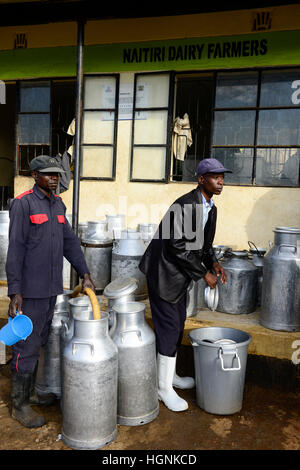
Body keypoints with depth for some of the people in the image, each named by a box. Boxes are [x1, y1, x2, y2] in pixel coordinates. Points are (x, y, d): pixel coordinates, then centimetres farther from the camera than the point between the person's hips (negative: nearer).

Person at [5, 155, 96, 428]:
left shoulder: (58, 204, 11)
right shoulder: (23, 204, -11)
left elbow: (70, 241, 12)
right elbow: (15, 249, -15)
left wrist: (85, 274, 6)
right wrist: (15, 291, -18)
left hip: (51, 287, 7)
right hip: (31, 290, -7)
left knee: (39, 342, 18)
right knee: (27, 346, 3)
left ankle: (29, 392, 35)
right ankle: (19, 405, 20)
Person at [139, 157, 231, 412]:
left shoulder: (211, 209, 6)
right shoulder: (184, 205, -23)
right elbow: (177, 246, -25)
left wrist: (213, 262, -4)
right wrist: (204, 273, -19)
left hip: (181, 274, 9)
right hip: (165, 271, -9)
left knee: (177, 324, 17)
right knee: (169, 326, -3)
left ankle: (169, 373, 34)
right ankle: (165, 387, 11)